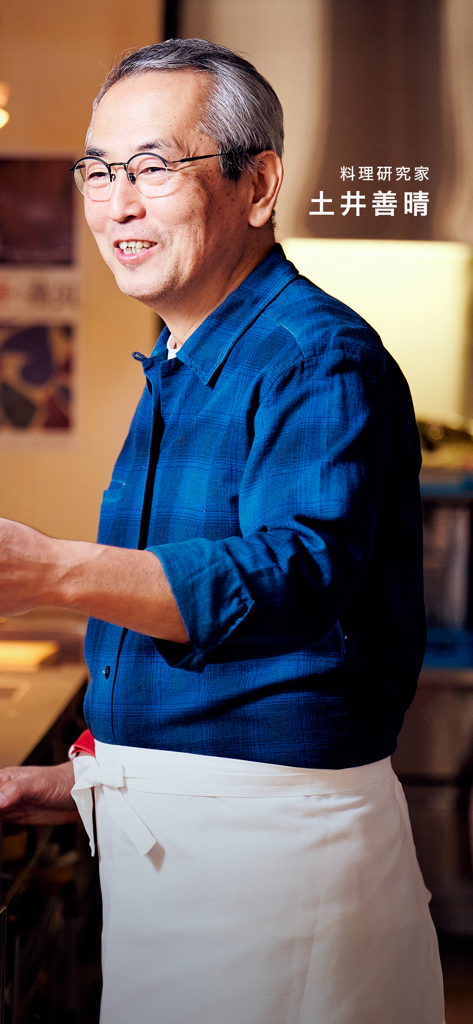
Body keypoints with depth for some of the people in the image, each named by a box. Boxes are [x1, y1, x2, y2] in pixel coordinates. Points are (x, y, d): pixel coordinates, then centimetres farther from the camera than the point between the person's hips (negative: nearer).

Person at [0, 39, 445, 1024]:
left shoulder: (320, 355, -15)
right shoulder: (175, 373, 14)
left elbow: (299, 577, -33)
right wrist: (88, 779, 13)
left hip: (273, 830, -8)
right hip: (156, 832, 9)